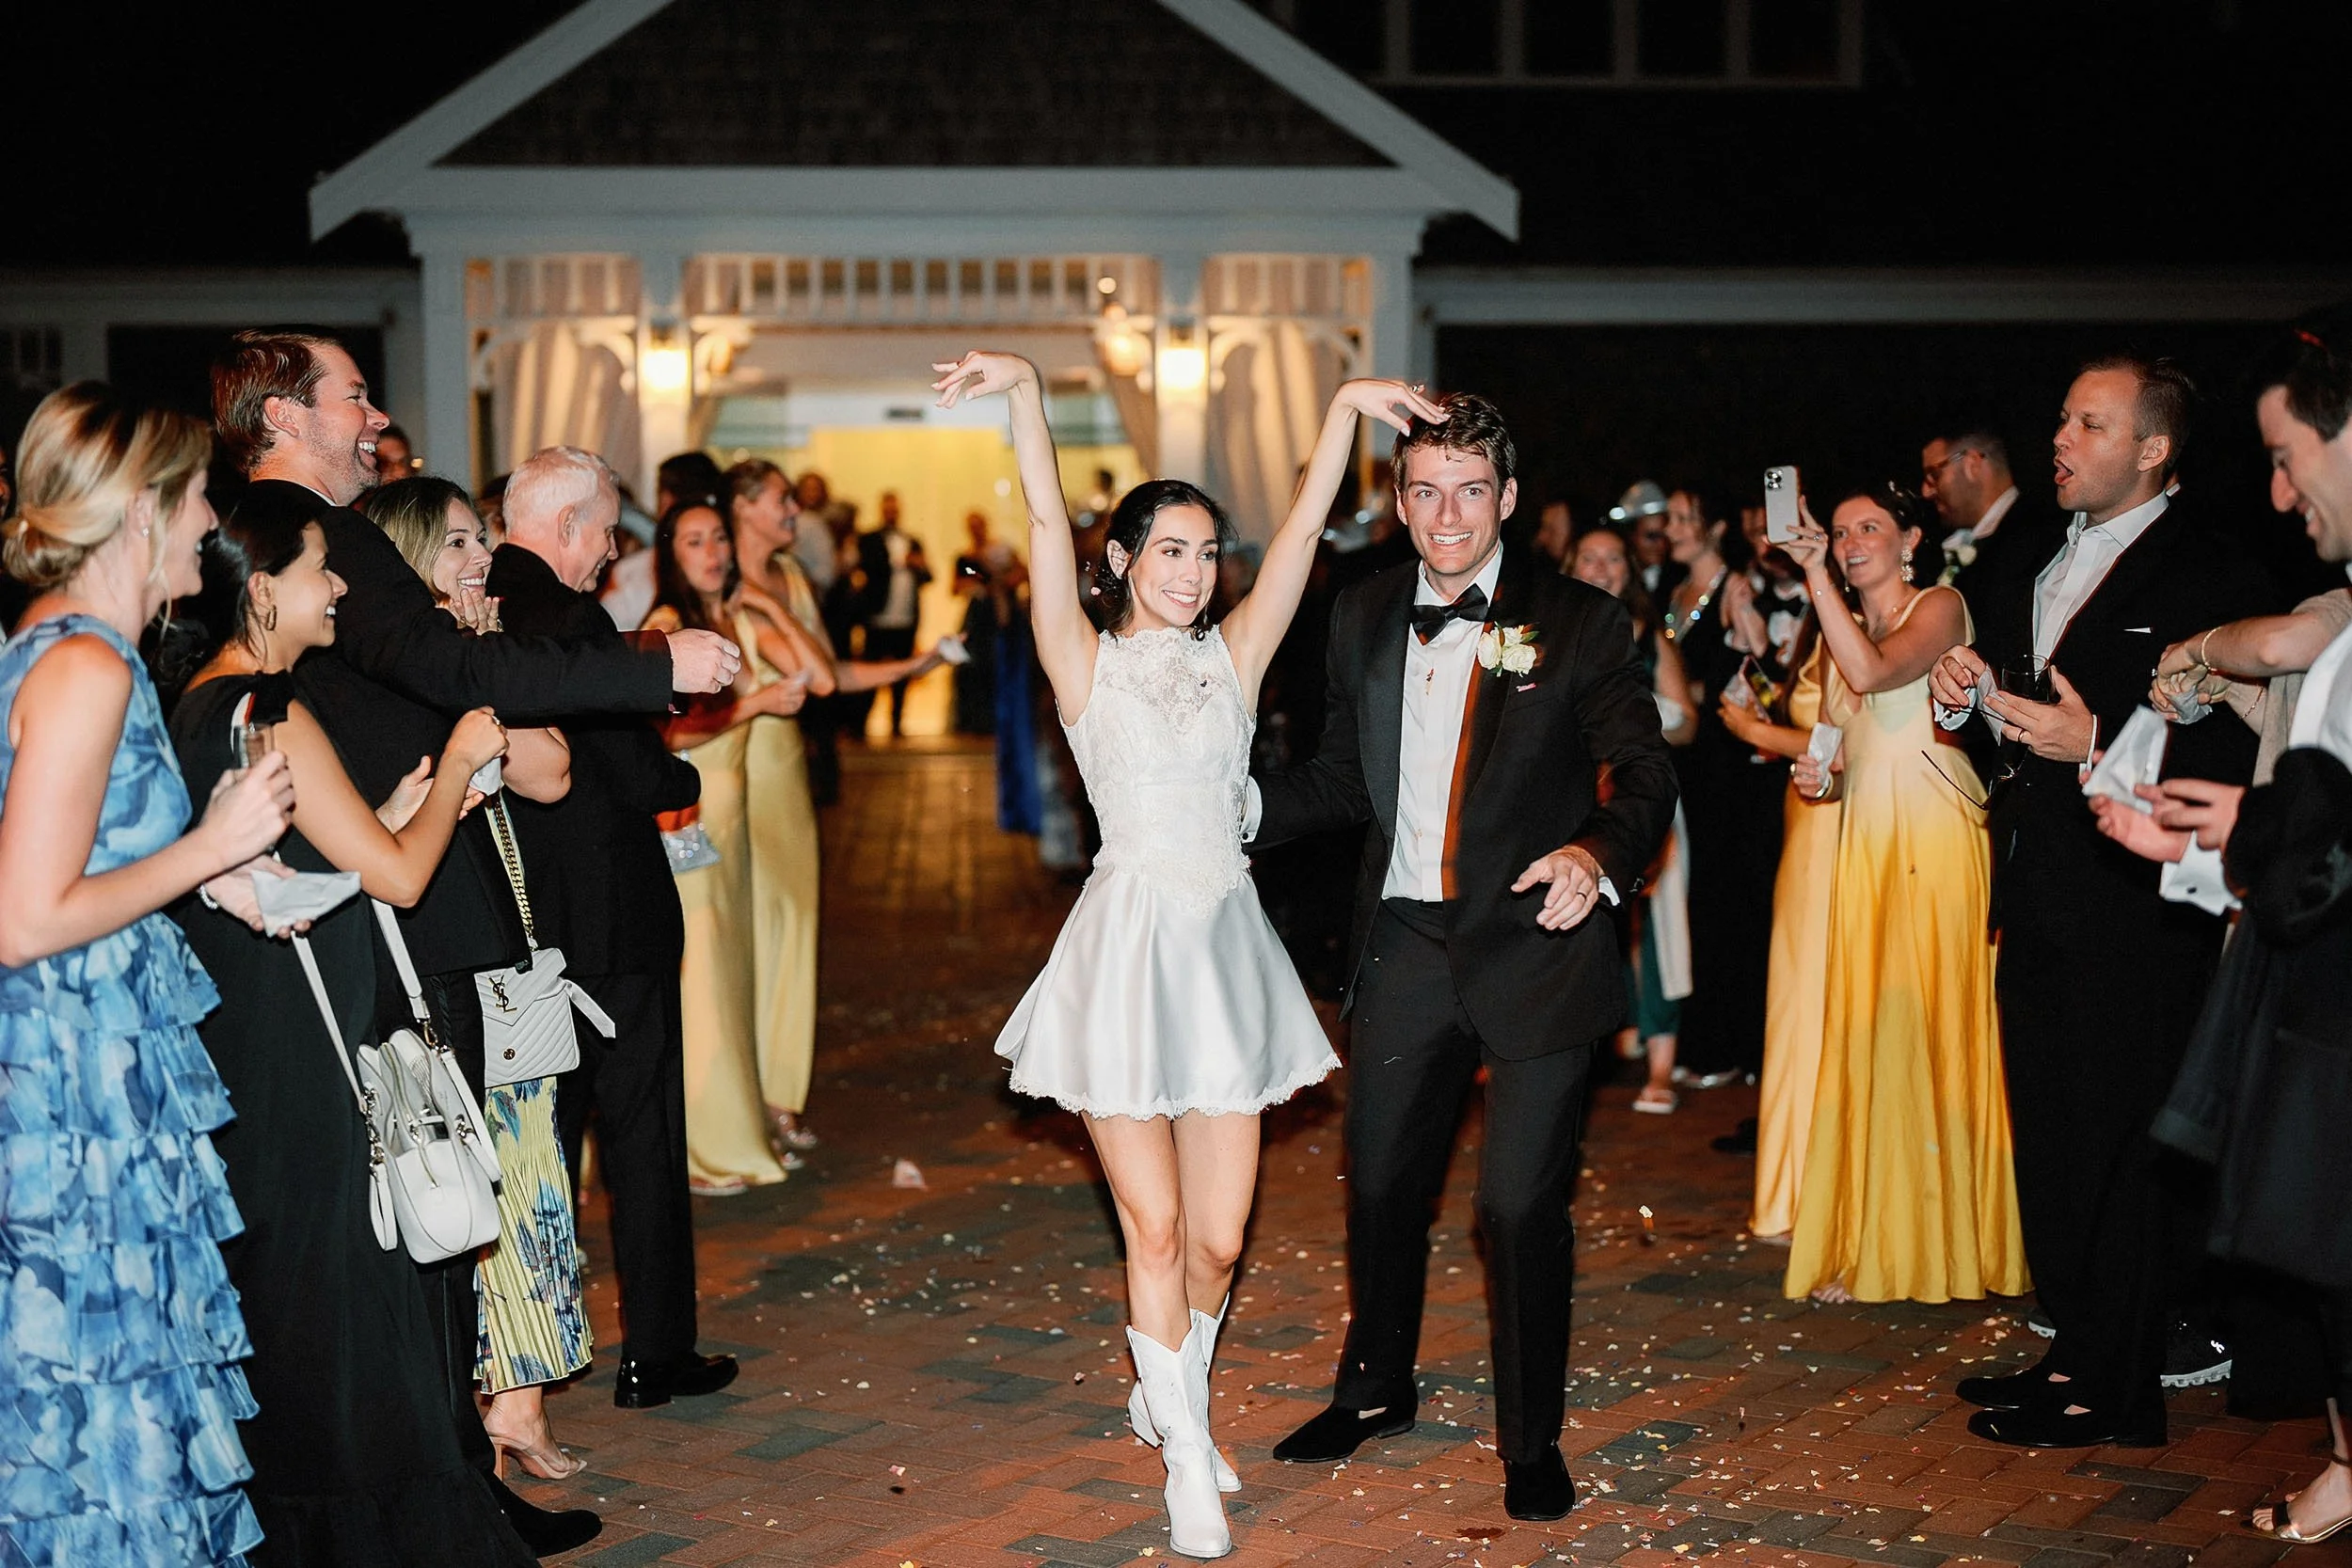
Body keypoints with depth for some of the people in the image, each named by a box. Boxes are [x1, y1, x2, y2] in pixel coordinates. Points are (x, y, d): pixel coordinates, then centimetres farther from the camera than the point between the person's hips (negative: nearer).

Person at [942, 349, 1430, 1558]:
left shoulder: (1233, 655, 9)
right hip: (1126, 949, -3)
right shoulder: (1087, 664, 1)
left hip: (1227, 948, 3)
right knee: (1156, 1229, -1)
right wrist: (1023, 391, -19)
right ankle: (1189, 1466, 14)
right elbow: (1048, 523, -9)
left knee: (1217, 1237, 7)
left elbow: (1303, 530, 2)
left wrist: (1347, 406, -5)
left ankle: (1168, 1395, 35)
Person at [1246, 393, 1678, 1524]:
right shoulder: (1364, 620, 7)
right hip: (1406, 950, 4)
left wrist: (1598, 850, -33)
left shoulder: (1581, 625, -7)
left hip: (1534, 948, -4)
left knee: (1522, 1205, -2)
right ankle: (1374, 1389, 41)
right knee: (1380, 1185, 17)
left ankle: (1532, 1441, 19)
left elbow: (1644, 775, -13)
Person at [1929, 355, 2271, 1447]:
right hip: (2040, 901, 9)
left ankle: (2115, 1393, 9)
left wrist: (2099, 743, -25)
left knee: (2117, 1146, -1)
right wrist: (1964, 694, -2)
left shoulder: (2207, 576, -12)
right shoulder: (2046, 566, 15)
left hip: (2131, 914, -9)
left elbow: (2235, 753, -18)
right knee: (2049, 1140, 16)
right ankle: (2072, 1351, 28)